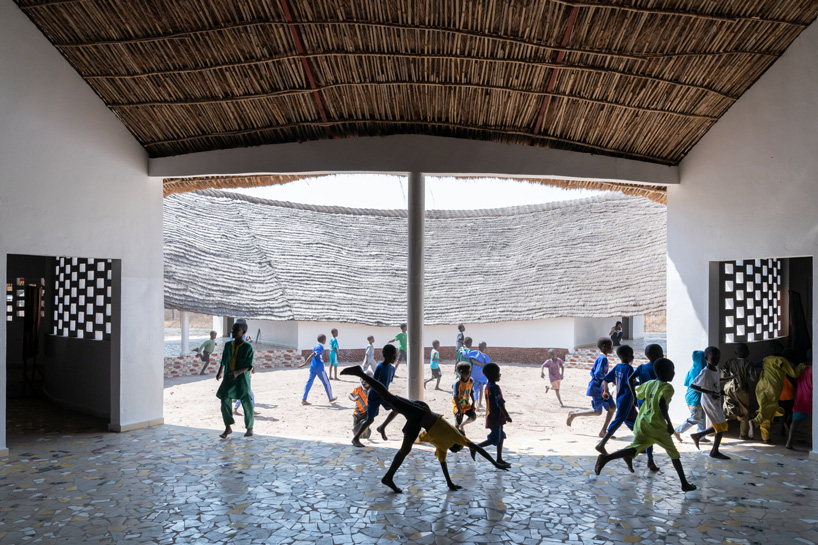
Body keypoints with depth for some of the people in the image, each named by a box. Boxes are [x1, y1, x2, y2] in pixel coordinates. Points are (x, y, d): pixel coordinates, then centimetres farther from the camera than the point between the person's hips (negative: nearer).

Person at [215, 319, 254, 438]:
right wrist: (220, 372, 28)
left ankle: (250, 428, 18)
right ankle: (228, 427, 4)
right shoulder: (228, 345, 5)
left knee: (246, 402, 2)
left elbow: (248, 366, -14)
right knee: (225, 400, -6)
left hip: (242, 378, -4)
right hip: (228, 378, 4)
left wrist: (238, 372, -28)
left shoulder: (247, 347, -10)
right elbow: (224, 360, 20)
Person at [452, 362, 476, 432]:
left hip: (467, 405, 5)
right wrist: (458, 408, -23)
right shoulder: (457, 383, -22)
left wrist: (473, 404, 2)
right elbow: (455, 397, -20)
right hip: (458, 406, -5)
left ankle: (462, 425, 15)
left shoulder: (470, 381, -4)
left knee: (474, 417, -10)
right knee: (457, 424, -3)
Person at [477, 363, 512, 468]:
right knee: (494, 439, -1)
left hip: (491, 415, 10)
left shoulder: (487, 386, 9)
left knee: (501, 437, 15)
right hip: (496, 417, -10)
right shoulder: (495, 387, -20)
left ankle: (499, 460, 20)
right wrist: (507, 415, -19)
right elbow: (500, 403, -23)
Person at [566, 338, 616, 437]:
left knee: (612, 407, 2)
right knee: (597, 412, -3)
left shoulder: (601, 357, 13)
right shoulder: (603, 358, -16)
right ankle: (573, 414, 12)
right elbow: (599, 374, -25)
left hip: (602, 388, 10)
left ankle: (603, 431, 5)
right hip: (596, 388, -10)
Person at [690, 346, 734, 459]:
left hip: (716, 402, 9)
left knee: (720, 426, 15)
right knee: (721, 426, -1)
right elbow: (692, 385, -26)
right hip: (709, 403, -9)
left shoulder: (715, 368, 4)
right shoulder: (705, 372, -22)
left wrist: (731, 378, 20)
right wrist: (709, 392, -32)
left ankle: (697, 435, 26)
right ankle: (714, 452, 14)